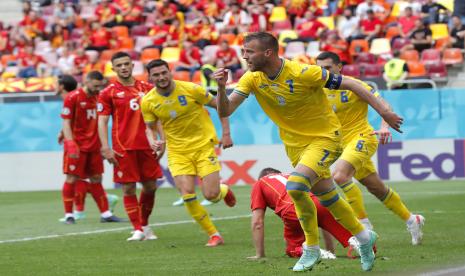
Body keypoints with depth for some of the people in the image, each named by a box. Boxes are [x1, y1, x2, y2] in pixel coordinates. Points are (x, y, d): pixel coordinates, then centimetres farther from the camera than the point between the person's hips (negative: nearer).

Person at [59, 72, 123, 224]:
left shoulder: (98, 97, 8)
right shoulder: (73, 97, -10)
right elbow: (66, 122, -11)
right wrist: (71, 144, -20)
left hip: (93, 146, 6)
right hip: (77, 146, -6)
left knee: (96, 179, 9)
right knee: (72, 178, -4)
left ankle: (105, 213, 12)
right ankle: (68, 215, 2)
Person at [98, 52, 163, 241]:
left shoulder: (147, 88, 9)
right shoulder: (108, 93, 0)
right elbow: (102, 122, -2)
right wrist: (106, 148, -12)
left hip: (147, 146, 3)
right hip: (123, 148, -3)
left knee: (150, 186, 6)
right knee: (129, 188, -3)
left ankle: (145, 225, 24)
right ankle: (138, 230, 2)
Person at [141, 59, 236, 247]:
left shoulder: (190, 89, -13)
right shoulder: (148, 102, -5)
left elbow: (219, 106, -2)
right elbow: (150, 127, 10)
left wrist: (226, 134, -6)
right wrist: (153, 142, -12)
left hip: (203, 145, -2)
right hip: (177, 152, 2)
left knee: (211, 195, -10)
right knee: (187, 196, -14)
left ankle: (224, 190, 30)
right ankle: (214, 235, 3)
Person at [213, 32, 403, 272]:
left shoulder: (303, 73, -26)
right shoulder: (252, 79, -10)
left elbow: (348, 83, -18)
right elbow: (225, 111, -13)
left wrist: (383, 112, -17)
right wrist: (222, 88, -35)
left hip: (325, 137, -6)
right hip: (294, 142, 6)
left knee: (295, 187, -25)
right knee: (328, 198, 15)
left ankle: (312, 248, -4)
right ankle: (364, 237, 37)